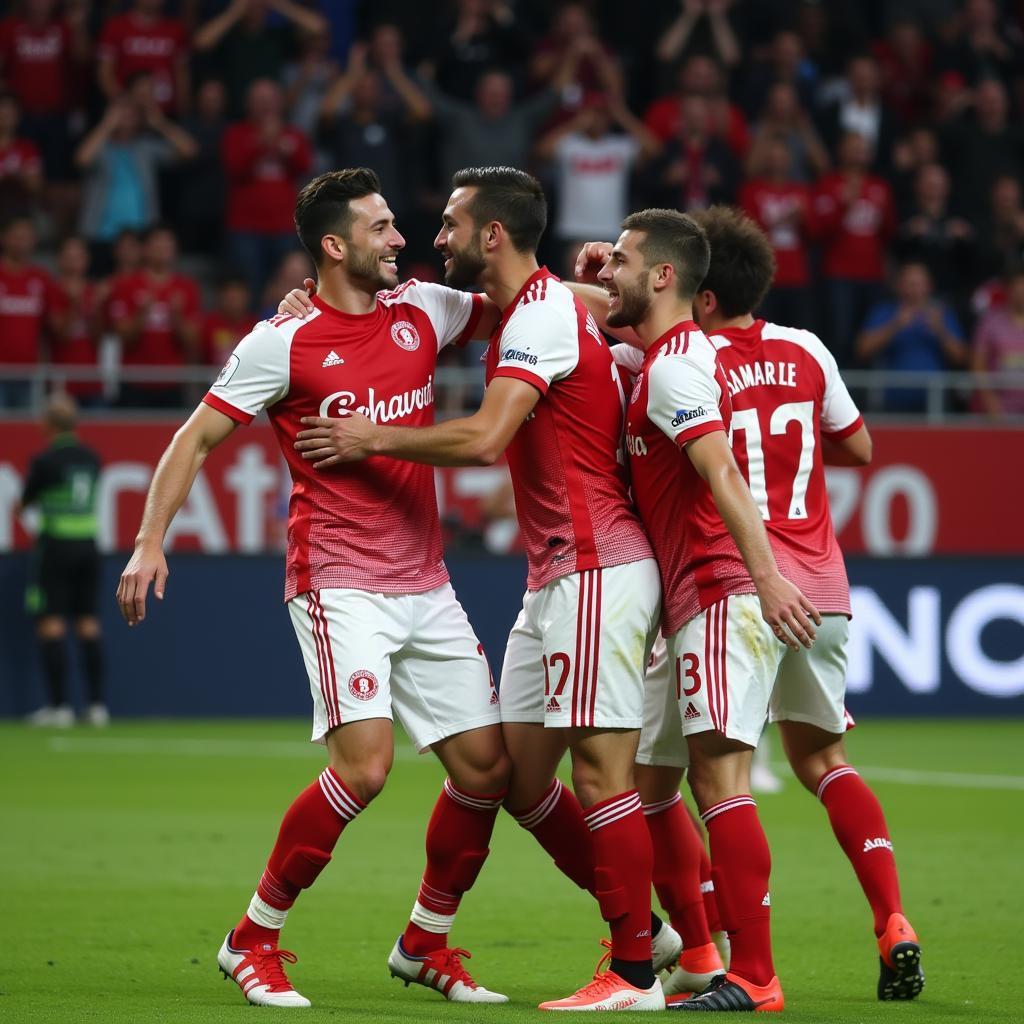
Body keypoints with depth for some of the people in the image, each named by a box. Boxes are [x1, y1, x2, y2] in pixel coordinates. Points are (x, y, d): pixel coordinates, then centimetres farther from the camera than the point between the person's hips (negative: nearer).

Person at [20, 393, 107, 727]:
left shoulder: (46, 461, -13)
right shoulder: (90, 458, 4)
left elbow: (25, 501, -1)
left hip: (56, 547, -6)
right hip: (88, 546, 6)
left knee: (50, 624, -2)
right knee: (88, 623, 10)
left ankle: (59, 705, -7)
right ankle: (97, 703, 10)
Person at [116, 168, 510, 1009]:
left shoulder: (420, 311, 8)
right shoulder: (284, 342, -7)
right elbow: (197, 438, -2)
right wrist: (151, 542, -10)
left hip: (425, 584, 6)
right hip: (339, 583, -6)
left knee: (487, 764, 3)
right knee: (364, 762, -20)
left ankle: (427, 943, 22)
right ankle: (254, 939, -4)